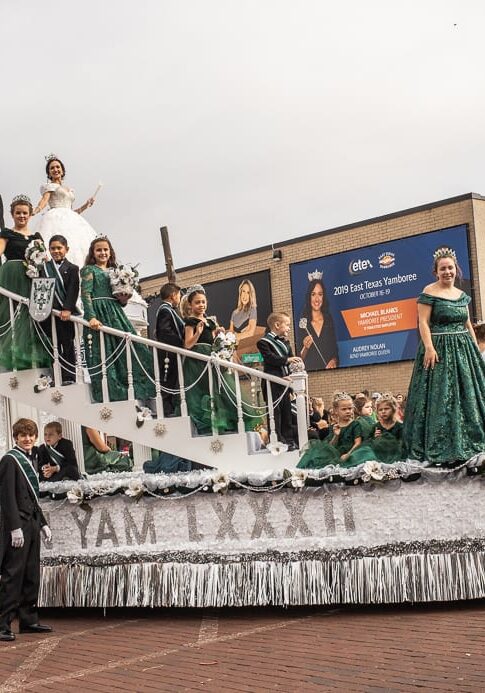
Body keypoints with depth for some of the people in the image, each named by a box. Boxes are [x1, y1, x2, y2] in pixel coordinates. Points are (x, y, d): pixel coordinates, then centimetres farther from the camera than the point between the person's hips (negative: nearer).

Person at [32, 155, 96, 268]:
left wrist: (86, 205, 20)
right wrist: (34, 212, -26)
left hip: (70, 220, 6)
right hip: (56, 219, -6)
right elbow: (44, 200, -7)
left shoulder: (69, 190, 28)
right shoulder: (49, 186, 11)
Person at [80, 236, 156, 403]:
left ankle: (132, 394, 1)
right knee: (104, 355, -7)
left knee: (134, 351, -2)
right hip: (99, 315, -6)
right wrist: (92, 317, -23)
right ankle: (110, 398, -4)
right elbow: (85, 294, -10)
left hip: (116, 314, 6)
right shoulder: (89, 270, 4)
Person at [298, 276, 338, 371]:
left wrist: (334, 361, -5)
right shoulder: (303, 322, 0)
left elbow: (335, 349, 13)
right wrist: (305, 348, -15)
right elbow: (299, 358, 2)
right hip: (309, 371, -2)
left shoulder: (329, 320, 8)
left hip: (328, 370, 3)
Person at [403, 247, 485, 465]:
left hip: (463, 349, 7)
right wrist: (429, 348, -24)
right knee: (440, 397, -7)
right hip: (439, 349, -7)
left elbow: (467, 324, 17)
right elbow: (423, 322, -14)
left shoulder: (462, 295, 13)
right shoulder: (429, 292, -8)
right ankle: (440, 449, -2)